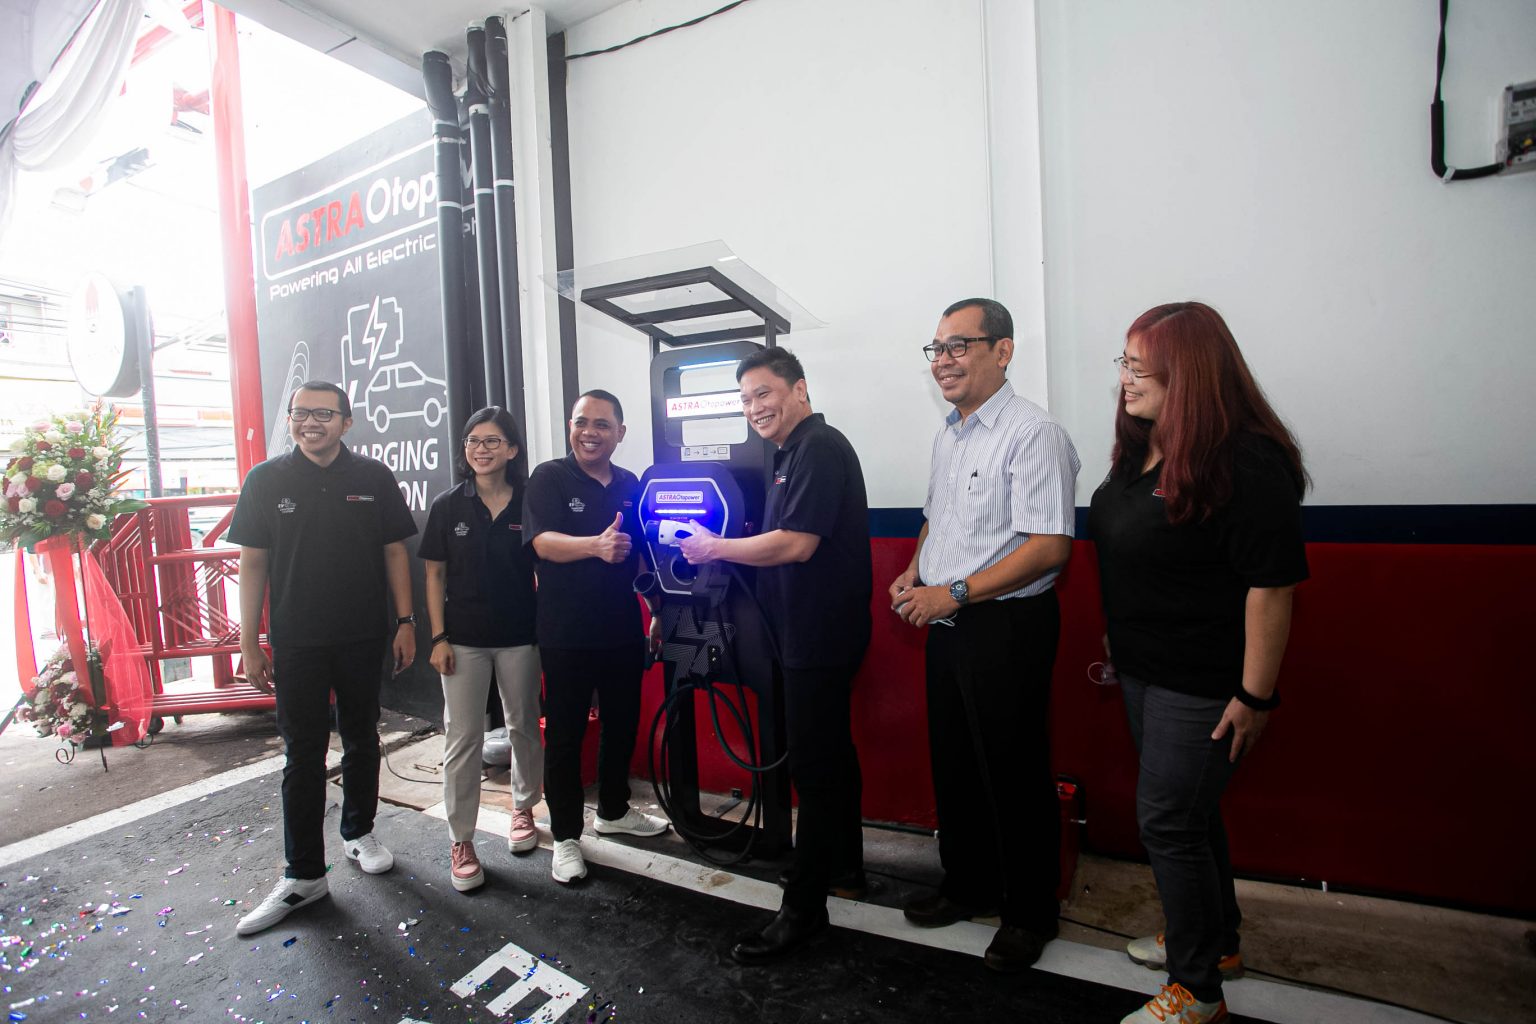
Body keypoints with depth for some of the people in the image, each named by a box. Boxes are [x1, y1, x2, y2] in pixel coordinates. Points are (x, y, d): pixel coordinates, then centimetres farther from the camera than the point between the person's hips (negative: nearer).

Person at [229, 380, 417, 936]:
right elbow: (252, 563, 1)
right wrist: (249, 644, -1)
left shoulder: (373, 478, 0)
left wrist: (405, 621, -2)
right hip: (296, 642, 0)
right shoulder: (265, 480, -1)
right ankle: (303, 875, 19)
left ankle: (359, 833, 35)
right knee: (303, 754, 6)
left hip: (364, 638, 1)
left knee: (361, 739, 15)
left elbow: (394, 551, 2)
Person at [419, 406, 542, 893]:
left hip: (519, 635, 0)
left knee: (523, 726, 14)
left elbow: (542, 569, 2)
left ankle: (523, 807, 37)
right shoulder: (448, 505, -2)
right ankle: (461, 841, 18)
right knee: (463, 737, 4)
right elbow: (434, 574, 1)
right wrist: (438, 638, -5)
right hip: (464, 638, 0)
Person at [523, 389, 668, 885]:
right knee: (565, 734, 5)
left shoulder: (630, 485, 8)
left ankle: (613, 811, 38)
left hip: (623, 629, 5)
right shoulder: (549, 478, -6)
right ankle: (566, 836, 22)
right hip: (566, 634, -5)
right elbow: (542, 542, -22)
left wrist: (658, 610, 14)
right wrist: (596, 546, -40)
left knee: (622, 724, 16)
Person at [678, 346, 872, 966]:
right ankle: (844, 869, 37)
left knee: (813, 765, -2)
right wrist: (720, 553, 10)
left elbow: (796, 544, -24)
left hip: (820, 634, -11)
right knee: (831, 751, 20)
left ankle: (803, 909, 12)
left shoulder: (820, 448, -16)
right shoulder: (795, 452, 16)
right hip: (813, 631, 11)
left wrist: (714, 548, -13)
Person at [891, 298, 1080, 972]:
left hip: (1007, 629, -8)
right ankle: (968, 887, 41)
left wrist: (952, 593, -22)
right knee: (953, 764, 19)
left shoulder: (1033, 434, -15)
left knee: (1014, 774, 7)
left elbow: (1049, 546, -22)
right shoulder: (947, 436, 12)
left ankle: (1030, 914, 31)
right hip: (946, 625, 8)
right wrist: (914, 575, 4)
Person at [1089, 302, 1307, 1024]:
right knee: (1189, 811, 22)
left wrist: (1255, 696, -19)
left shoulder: (1245, 463, -21)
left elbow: (1271, 585, -22)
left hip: (1201, 686, -8)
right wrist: (1117, 636, 19)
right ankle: (1216, 941, 44)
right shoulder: (1142, 448, 5)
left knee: (1168, 821, 2)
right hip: (1143, 668, 8)